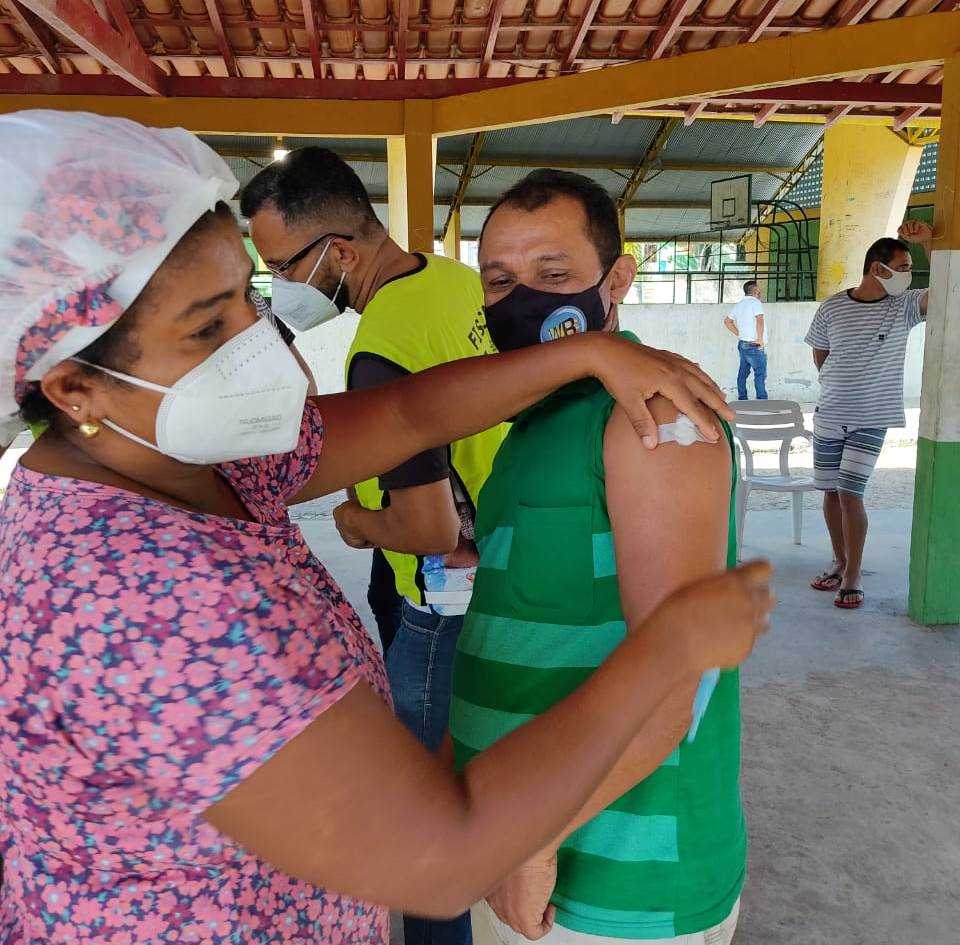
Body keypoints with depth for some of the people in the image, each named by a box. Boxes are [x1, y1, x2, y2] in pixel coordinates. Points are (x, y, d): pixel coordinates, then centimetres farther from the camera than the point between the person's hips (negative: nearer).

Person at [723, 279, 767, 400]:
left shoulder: (739, 304, 14)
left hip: (742, 344, 9)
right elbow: (759, 320, -26)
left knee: (743, 373, 13)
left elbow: (727, 321, 23)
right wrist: (760, 339, -18)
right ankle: (762, 400, -11)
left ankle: (742, 399, 18)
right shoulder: (755, 302, -11)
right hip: (754, 346, -9)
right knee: (760, 374, -8)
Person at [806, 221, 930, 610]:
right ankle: (840, 562, 26)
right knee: (831, 492, 9)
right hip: (829, 416, 2)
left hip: (871, 420, -2)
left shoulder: (904, 306, -2)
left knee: (850, 493, -9)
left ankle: (853, 576, 3)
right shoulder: (832, 307, -2)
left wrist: (928, 242, -19)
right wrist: (840, 383, 11)